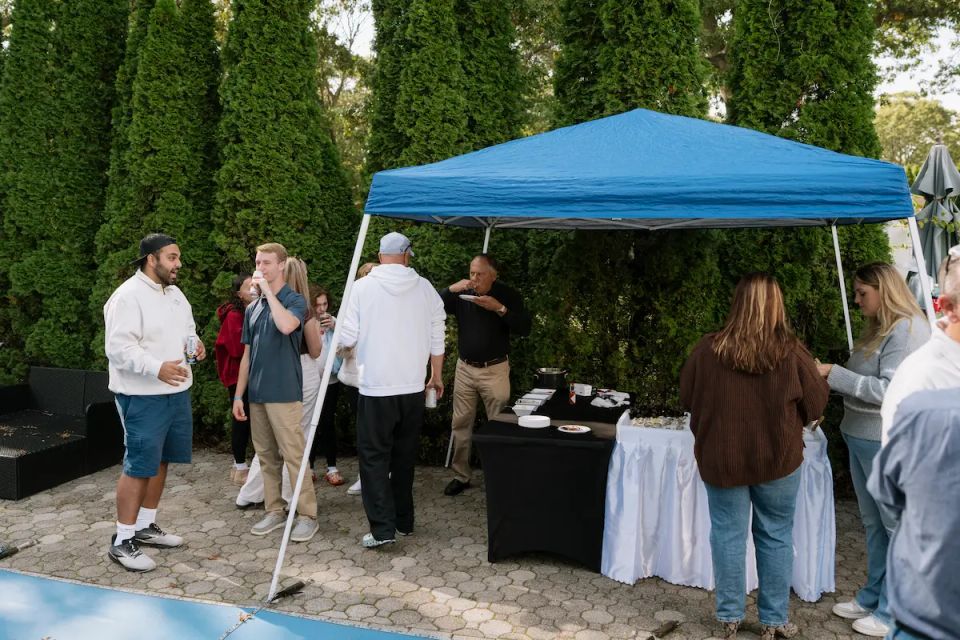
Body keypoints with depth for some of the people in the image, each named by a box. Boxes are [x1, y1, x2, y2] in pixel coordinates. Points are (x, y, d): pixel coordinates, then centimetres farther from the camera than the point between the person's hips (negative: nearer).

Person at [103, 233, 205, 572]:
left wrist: (194, 341, 2)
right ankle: (122, 541, 5)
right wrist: (157, 367, -33)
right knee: (139, 465, -5)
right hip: (143, 396, -9)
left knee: (160, 461, 15)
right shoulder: (128, 296, -15)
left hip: (176, 391, 9)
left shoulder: (175, 293, 12)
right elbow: (118, 347, -22)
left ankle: (145, 526, 28)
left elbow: (187, 329, 25)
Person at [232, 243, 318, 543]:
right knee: (266, 457, 12)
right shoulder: (252, 308, 14)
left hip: (284, 393, -6)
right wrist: (238, 394, 13)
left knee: (294, 456, -5)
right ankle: (274, 511, 22)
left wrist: (268, 291, -19)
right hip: (257, 394, 7)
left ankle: (307, 515, 2)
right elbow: (247, 354, 17)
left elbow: (286, 325, -29)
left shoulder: (295, 300, -5)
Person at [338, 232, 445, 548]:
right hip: (412, 387, 3)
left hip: (376, 387, -3)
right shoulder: (424, 288, 1)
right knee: (405, 456, 15)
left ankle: (382, 528, -3)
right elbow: (437, 337, 4)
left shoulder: (362, 287, -7)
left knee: (374, 456, 3)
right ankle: (404, 521, 24)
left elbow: (347, 337, -5)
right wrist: (437, 375, 17)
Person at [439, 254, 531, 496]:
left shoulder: (507, 295, -4)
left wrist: (499, 308, -22)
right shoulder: (462, 294, 2)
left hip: (494, 369, -2)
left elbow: (525, 328, -11)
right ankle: (461, 475, 16)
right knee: (460, 424, 5)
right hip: (465, 368, 3)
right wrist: (450, 289, -17)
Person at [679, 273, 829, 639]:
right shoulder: (791, 352, -13)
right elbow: (815, 406, -1)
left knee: (728, 534, 11)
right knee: (776, 537, 13)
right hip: (777, 458, 0)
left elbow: (686, 399, 2)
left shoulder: (708, 349, -12)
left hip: (721, 458, 1)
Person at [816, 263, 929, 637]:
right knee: (872, 523, 17)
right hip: (860, 437, 9)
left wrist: (834, 374, -20)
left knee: (897, 526, 3)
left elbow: (889, 391, -22)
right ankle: (873, 598, 30)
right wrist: (831, 376, 1)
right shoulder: (877, 328, 13)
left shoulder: (908, 329, -15)